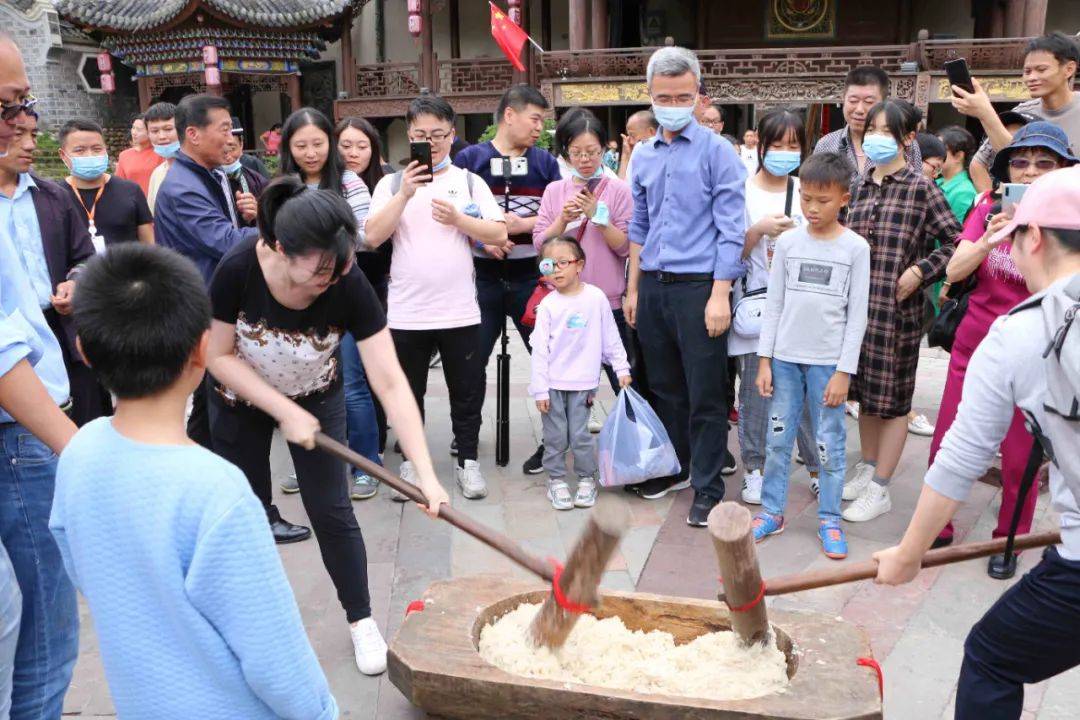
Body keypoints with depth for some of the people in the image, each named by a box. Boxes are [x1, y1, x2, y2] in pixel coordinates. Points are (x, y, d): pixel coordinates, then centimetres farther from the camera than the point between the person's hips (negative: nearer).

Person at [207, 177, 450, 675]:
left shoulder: (349, 285, -33)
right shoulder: (239, 269, -34)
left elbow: (391, 383, -33)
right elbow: (219, 356, -20)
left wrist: (425, 475, -39)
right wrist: (285, 412, -27)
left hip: (316, 400, 0)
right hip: (241, 401, 0)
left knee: (331, 512, -1)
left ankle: (361, 622, 19)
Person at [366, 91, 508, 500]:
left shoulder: (470, 182, 5)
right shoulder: (392, 183, 4)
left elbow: (498, 235, -3)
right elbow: (373, 237, -8)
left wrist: (457, 218, -16)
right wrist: (404, 194, -16)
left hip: (460, 311, 0)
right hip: (405, 312, 0)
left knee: (466, 393, 9)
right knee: (408, 393, 12)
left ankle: (468, 461, 24)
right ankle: (411, 461, 28)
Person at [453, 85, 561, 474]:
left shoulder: (544, 161, 9)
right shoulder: (470, 158, 3)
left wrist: (523, 224, -11)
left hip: (532, 277, 1)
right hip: (483, 277, -1)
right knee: (473, 359, 7)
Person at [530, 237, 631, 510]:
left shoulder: (596, 297, -1)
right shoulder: (548, 304, -3)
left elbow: (610, 337, 7)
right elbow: (540, 349, -4)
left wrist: (621, 367, 5)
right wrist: (540, 389, -6)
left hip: (582, 383, 0)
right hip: (553, 384, 0)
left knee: (580, 434, 2)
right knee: (555, 435, 5)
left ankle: (586, 478, 19)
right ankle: (556, 480, 20)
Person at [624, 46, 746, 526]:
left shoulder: (716, 151, -5)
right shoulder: (643, 156, 12)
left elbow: (730, 229, -9)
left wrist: (720, 295, -16)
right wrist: (634, 289, 15)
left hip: (698, 285, -6)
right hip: (653, 286, 6)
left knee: (705, 396, -1)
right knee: (665, 387, 16)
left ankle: (707, 490, 9)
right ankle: (675, 468, 32)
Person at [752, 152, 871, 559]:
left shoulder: (855, 248, -3)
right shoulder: (788, 242, 3)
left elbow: (857, 315, -4)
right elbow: (774, 304, 5)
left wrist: (844, 371, -8)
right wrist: (764, 360, 1)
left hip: (828, 361, -2)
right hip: (785, 357, 2)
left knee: (830, 443, 4)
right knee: (777, 439, 8)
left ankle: (829, 520, 16)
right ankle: (772, 511, 20)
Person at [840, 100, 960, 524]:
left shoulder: (921, 188, -7)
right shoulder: (858, 187, 9)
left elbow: (956, 242, -8)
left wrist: (920, 271, -17)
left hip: (897, 309, -6)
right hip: (858, 305, 6)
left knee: (892, 400, 4)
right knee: (865, 393, 17)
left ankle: (879, 490, 13)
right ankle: (867, 469, 33)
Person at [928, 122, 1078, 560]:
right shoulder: (990, 207, 0)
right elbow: (954, 270, -9)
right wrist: (989, 238, -27)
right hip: (972, 347, 2)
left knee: (1020, 460, 4)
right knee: (945, 449, 6)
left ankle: (1009, 541, 27)